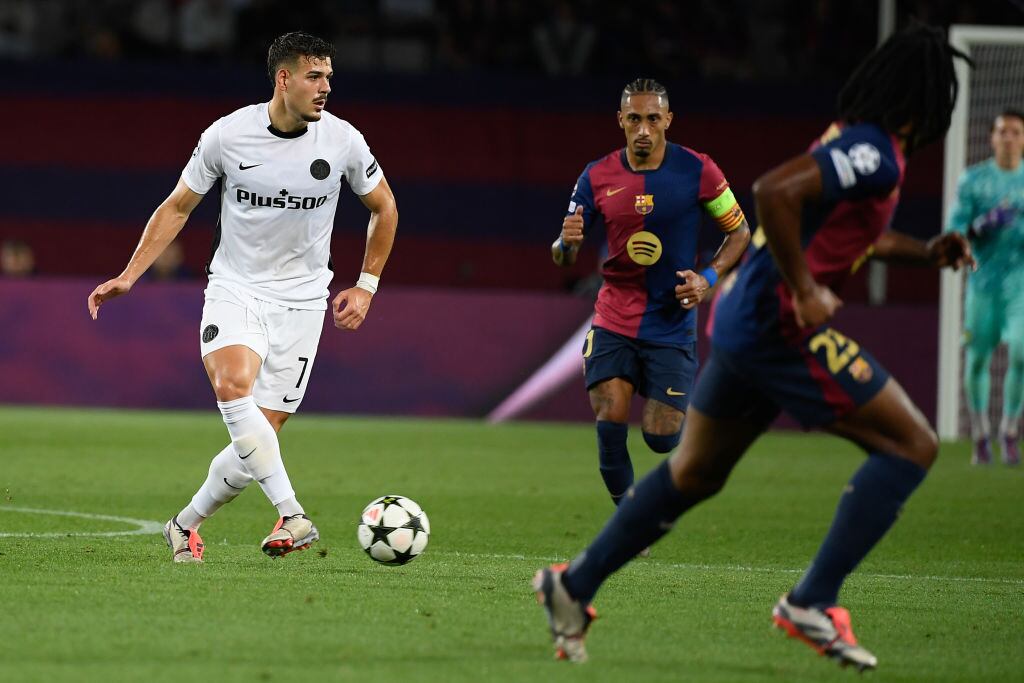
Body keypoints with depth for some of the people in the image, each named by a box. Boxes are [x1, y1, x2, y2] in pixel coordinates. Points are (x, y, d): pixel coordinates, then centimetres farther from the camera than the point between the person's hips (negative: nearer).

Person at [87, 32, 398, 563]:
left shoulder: (342, 141, -6)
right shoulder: (227, 135, -8)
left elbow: (383, 208, 12)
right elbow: (178, 206, 5)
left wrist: (366, 286, 6)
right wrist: (128, 275, -2)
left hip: (301, 300, 1)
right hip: (234, 288, -1)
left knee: (259, 438, -4)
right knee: (232, 385, -31)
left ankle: (186, 525, 20)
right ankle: (291, 516, -35)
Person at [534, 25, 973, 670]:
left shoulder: (862, 144, 15)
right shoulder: (872, 153, -16)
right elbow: (774, 192, -29)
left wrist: (926, 252, 20)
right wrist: (804, 290, -24)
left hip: (741, 319, 10)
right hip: (782, 327, -10)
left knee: (694, 472, 23)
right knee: (912, 446, -6)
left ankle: (575, 585, 31)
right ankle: (812, 603, -10)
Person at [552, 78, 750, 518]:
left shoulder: (697, 171, -6)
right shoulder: (597, 177, -1)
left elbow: (740, 233, 4)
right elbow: (563, 257, 4)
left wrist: (708, 277, -12)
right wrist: (567, 241, -20)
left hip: (672, 327, -1)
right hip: (613, 321, 1)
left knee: (660, 437, -6)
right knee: (610, 425, -15)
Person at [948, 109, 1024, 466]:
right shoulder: (972, 179, 3)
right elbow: (954, 229, -1)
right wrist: (980, 226, -20)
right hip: (983, 280, 0)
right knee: (978, 358, 2)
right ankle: (981, 435, 19)